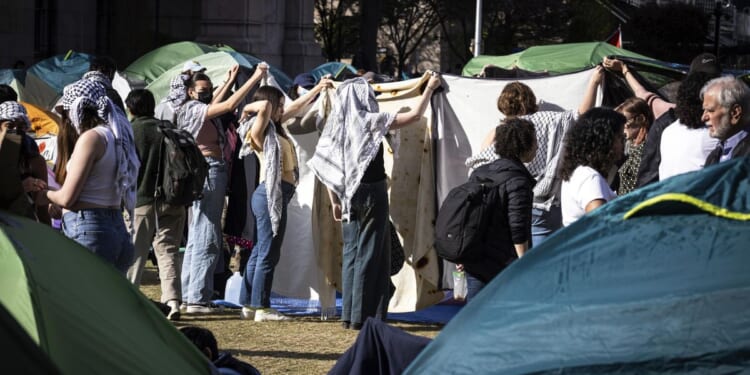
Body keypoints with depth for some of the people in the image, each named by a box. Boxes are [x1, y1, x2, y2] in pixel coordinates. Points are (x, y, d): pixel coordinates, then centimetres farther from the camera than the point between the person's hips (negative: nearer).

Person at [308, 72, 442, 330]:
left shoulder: (336, 125, 6)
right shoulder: (370, 121, -9)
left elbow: (325, 166, 7)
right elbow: (415, 115, -7)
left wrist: (335, 201, 14)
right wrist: (429, 88, 7)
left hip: (348, 195, 6)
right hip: (372, 193, -6)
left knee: (351, 253, 11)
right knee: (370, 253, 0)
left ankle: (348, 315, 12)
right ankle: (362, 315, -1)